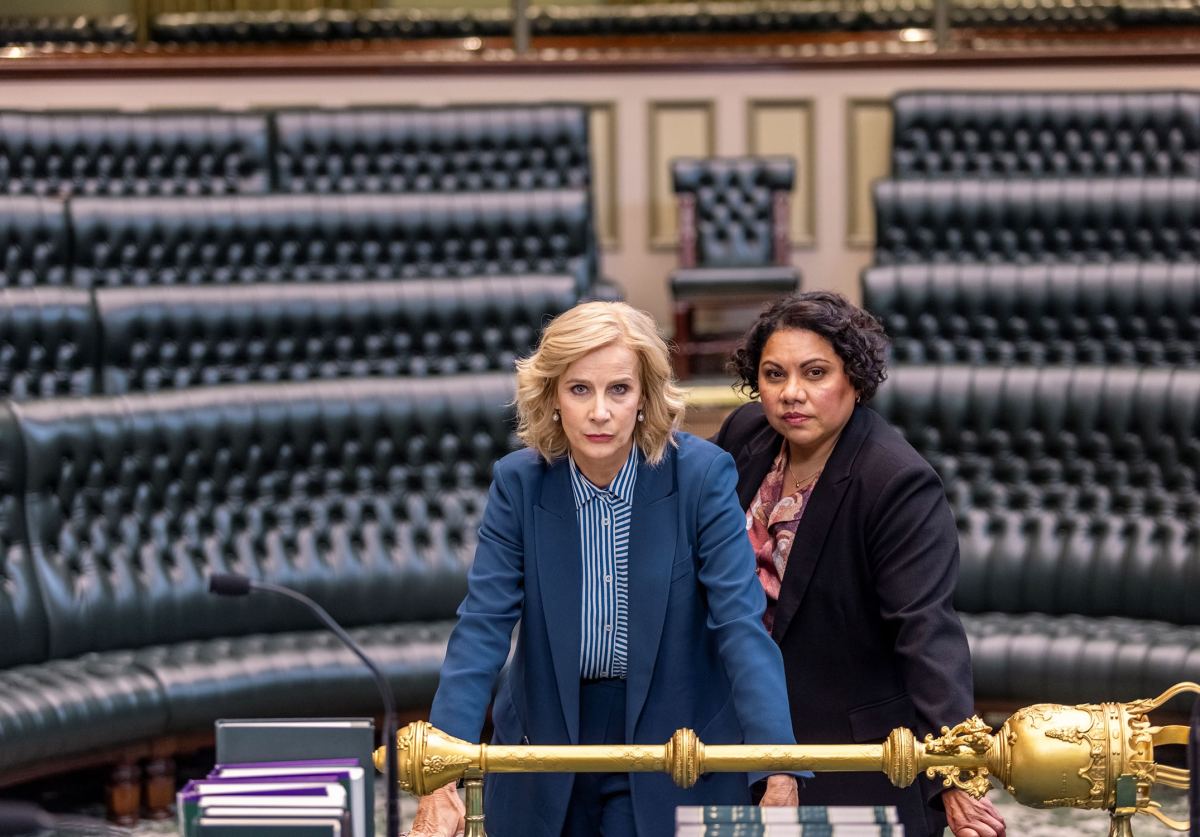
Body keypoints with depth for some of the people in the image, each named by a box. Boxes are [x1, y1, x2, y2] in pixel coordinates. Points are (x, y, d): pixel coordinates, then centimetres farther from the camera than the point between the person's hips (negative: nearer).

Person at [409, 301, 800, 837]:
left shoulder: (703, 475, -14)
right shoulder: (518, 482, -8)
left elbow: (741, 625, -20)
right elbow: (482, 629, -14)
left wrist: (780, 776, -31)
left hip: (675, 754, -2)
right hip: (545, 750, 2)